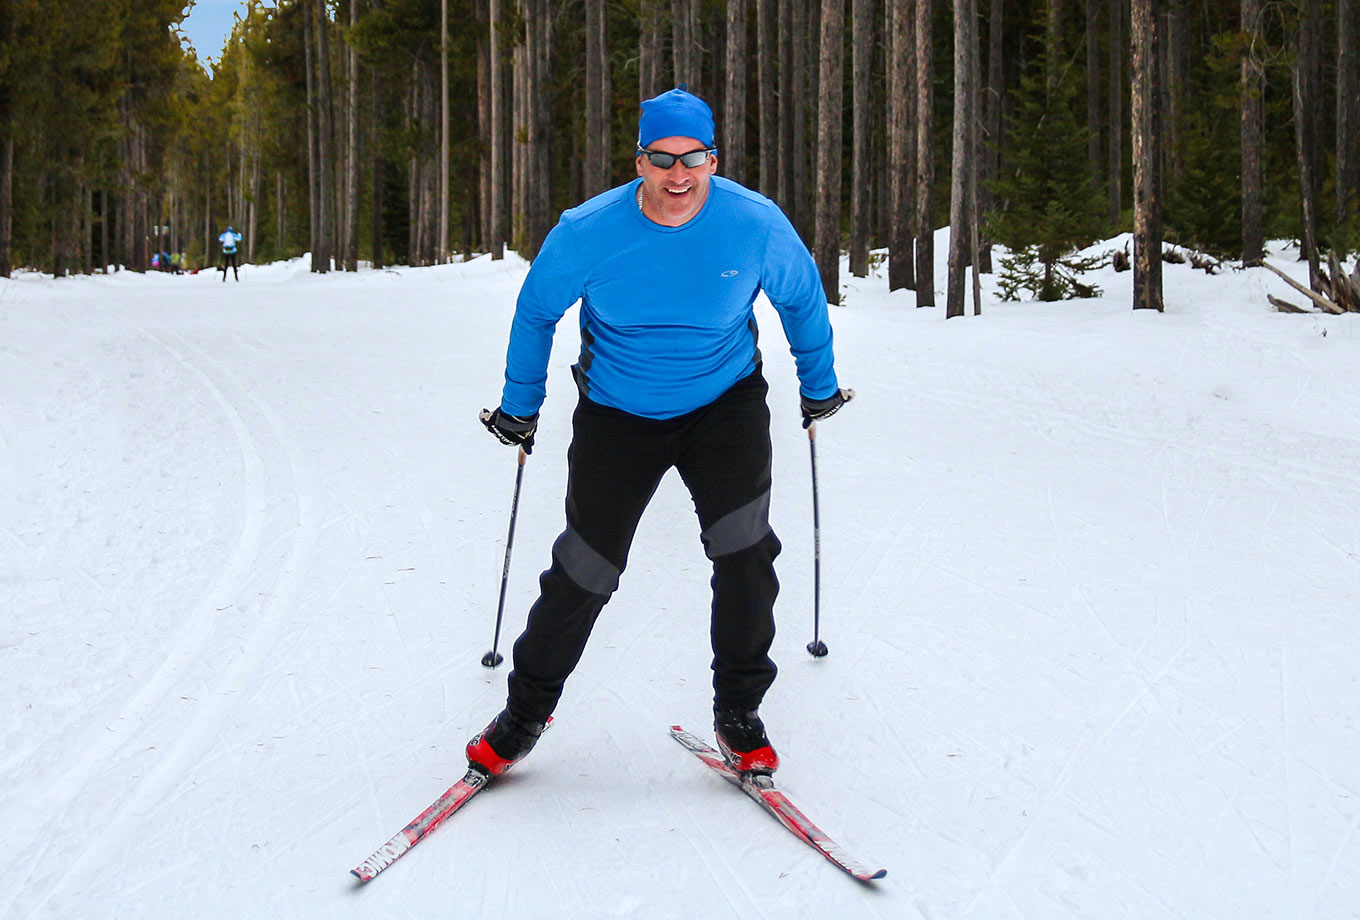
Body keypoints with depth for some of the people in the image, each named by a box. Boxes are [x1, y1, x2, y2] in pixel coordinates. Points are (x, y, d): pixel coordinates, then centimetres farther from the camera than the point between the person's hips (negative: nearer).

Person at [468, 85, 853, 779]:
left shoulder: (756, 225, -16)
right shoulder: (588, 233, -18)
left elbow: (803, 298, 5)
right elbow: (536, 311, 1)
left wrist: (819, 384, 16)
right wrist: (519, 406, 9)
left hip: (725, 404, 0)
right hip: (617, 413, 0)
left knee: (744, 549, -17)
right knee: (584, 571, 0)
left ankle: (739, 715, 2)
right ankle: (527, 709, 22)